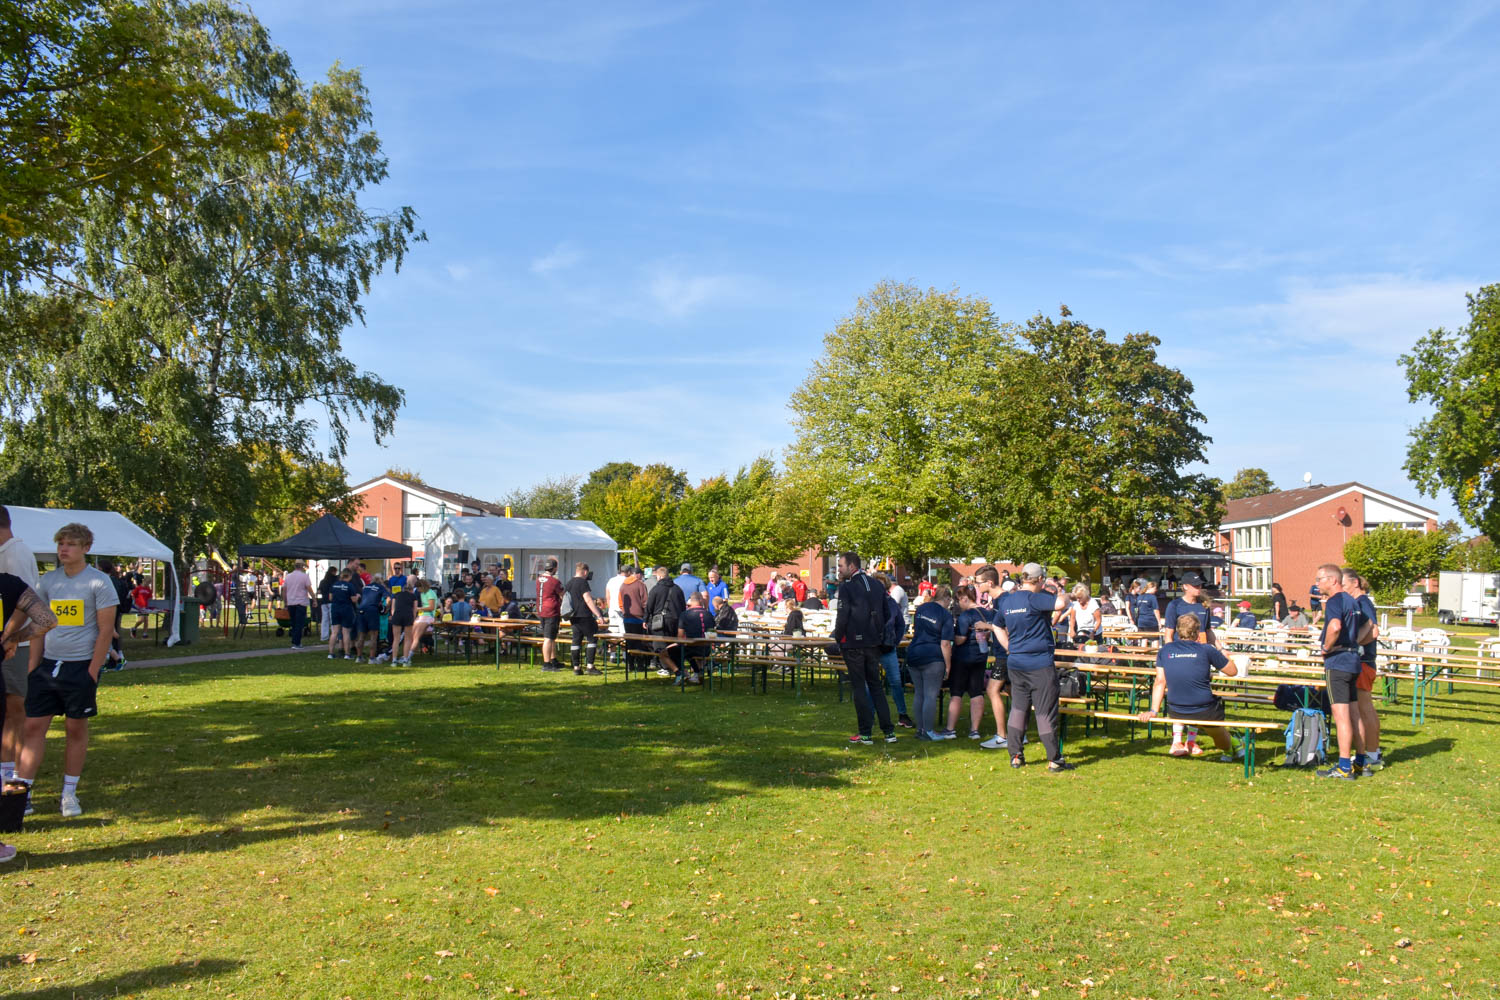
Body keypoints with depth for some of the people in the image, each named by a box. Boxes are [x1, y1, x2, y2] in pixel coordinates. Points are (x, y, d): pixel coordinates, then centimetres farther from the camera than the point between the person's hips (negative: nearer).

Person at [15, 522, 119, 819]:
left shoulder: (99, 582, -6)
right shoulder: (47, 581, 9)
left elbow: (105, 630, -7)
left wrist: (92, 672, -12)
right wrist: (32, 667, 6)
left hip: (80, 666, -4)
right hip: (48, 664, 4)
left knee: (76, 728, 5)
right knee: (33, 725, 1)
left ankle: (69, 794, 15)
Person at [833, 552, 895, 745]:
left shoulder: (846, 587, -11)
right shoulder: (877, 585, 9)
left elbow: (842, 616, -14)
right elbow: (885, 613, 13)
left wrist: (838, 639, 0)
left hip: (854, 644, -6)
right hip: (874, 643, 6)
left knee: (859, 687, 1)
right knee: (875, 685, 14)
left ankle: (865, 733, 3)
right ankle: (889, 731, 11)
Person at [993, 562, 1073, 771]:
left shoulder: (1006, 601, 9)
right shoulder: (1034, 599, -15)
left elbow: (998, 627, 22)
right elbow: (1060, 604, -31)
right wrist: (1065, 596, -8)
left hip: (1015, 663, 7)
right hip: (1040, 664, -6)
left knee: (1018, 708, 14)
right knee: (1045, 711, 1)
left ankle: (1016, 756, 16)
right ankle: (1054, 760, 7)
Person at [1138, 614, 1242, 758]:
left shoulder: (1164, 650, -1)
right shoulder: (1206, 649, -7)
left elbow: (1160, 681, -2)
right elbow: (1232, 671, 3)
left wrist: (1153, 711, 0)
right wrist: (1223, 653, 20)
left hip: (1176, 713, 2)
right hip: (1205, 714, -2)